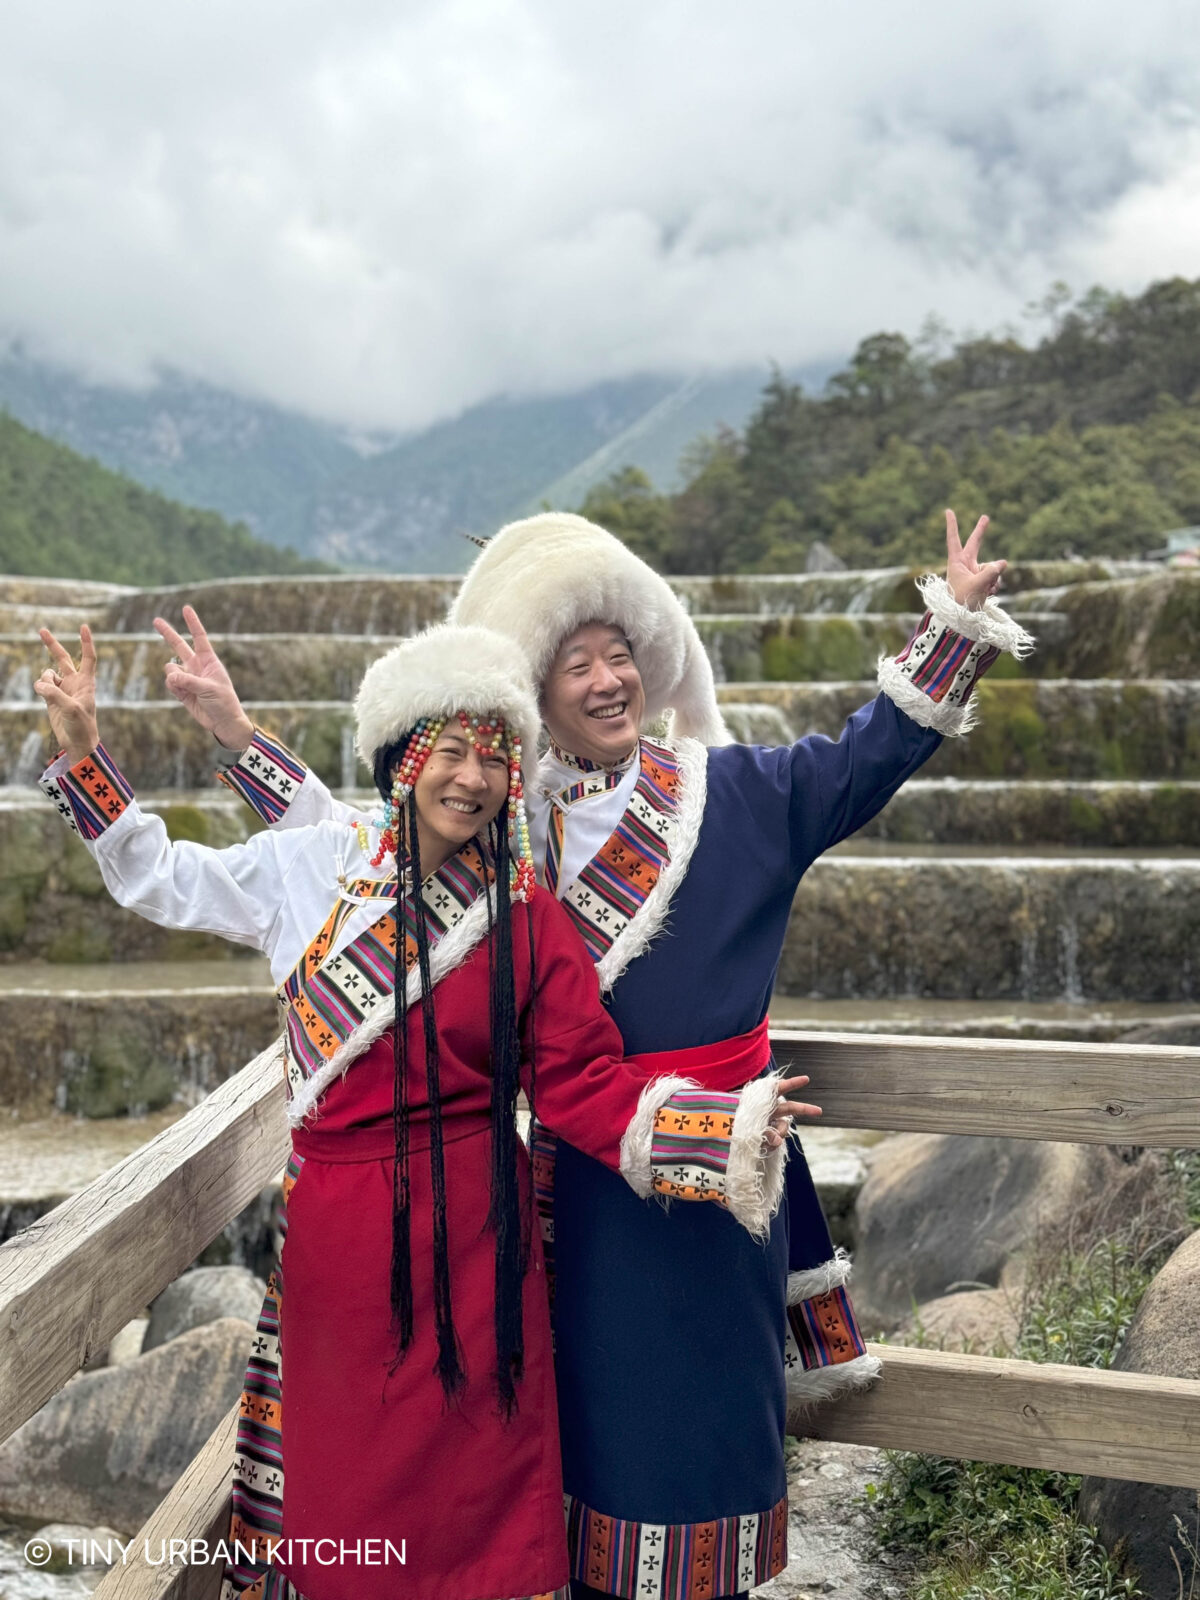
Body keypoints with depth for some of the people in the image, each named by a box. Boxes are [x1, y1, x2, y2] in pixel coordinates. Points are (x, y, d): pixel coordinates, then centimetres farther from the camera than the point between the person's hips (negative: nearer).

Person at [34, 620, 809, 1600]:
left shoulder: (529, 922, -3)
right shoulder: (309, 869, 0)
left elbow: (584, 1086, -4)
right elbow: (159, 881, 12)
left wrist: (732, 1127, -15)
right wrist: (84, 750, 9)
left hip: (469, 1239, -1)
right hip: (333, 1233, 2)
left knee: (470, 1477, 8)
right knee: (340, 1471, 15)